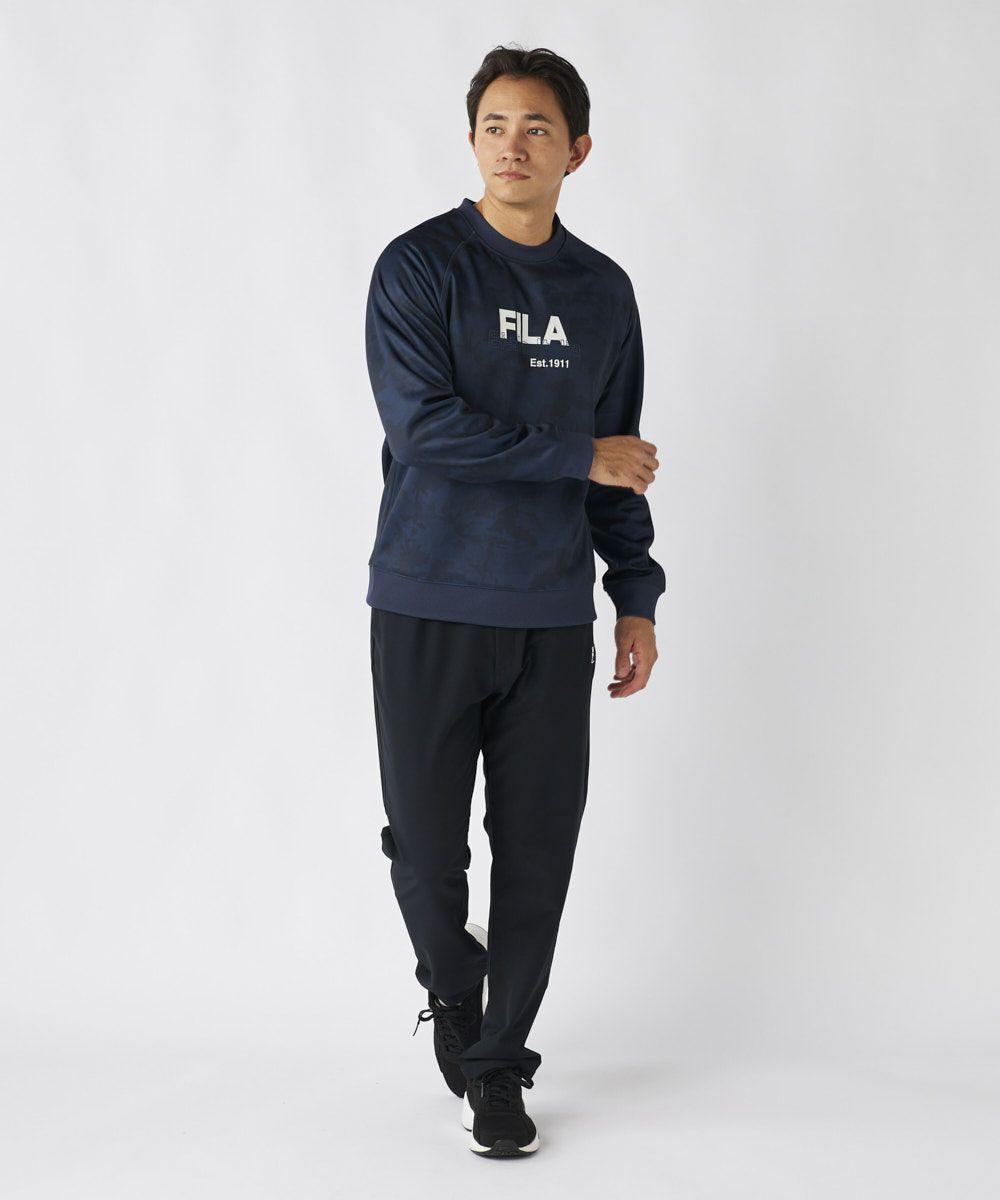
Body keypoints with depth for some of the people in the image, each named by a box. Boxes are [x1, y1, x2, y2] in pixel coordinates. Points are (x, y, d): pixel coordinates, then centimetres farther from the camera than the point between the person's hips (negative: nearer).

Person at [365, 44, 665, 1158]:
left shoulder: (602, 292, 11)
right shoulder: (418, 267, -3)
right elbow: (423, 426, -15)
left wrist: (637, 600, 11)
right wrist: (581, 458, -10)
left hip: (552, 617, 3)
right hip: (429, 607, -3)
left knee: (536, 854, 2)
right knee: (426, 844, 3)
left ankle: (497, 1067, 17)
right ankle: (451, 987, 33)